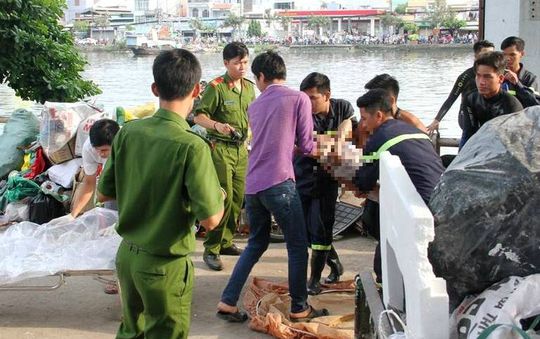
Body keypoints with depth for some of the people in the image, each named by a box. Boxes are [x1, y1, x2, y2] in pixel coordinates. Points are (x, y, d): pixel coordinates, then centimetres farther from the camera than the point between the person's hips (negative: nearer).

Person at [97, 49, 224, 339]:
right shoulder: (191, 146, -22)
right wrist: (219, 195, -1)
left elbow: (103, 193, 4)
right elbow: (210, 219, -22)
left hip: (127, 255, 5)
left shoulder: (128, 133, -6)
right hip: (165, 265, -5)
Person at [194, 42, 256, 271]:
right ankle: (211, 250, -3)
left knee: (238, 198, 9)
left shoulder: (249, 87, 9)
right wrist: (217, 125, -29)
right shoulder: (216, 87, -12)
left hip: (241, 148, 7)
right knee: (223, 197, -11)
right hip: (220, 147, -7)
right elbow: (199, 116, -13)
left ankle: (225, 242, 23)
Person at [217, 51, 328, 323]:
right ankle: (300, 309, 14)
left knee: (256, 243, 20)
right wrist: (311, 147, 22)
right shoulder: (299, 99, -1)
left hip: (252, 185, 6)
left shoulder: (255, 106, 15)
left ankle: (228, 302, 16)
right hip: (279, 183, -6)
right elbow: (305, 146, 1)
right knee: (297, 246, 7)